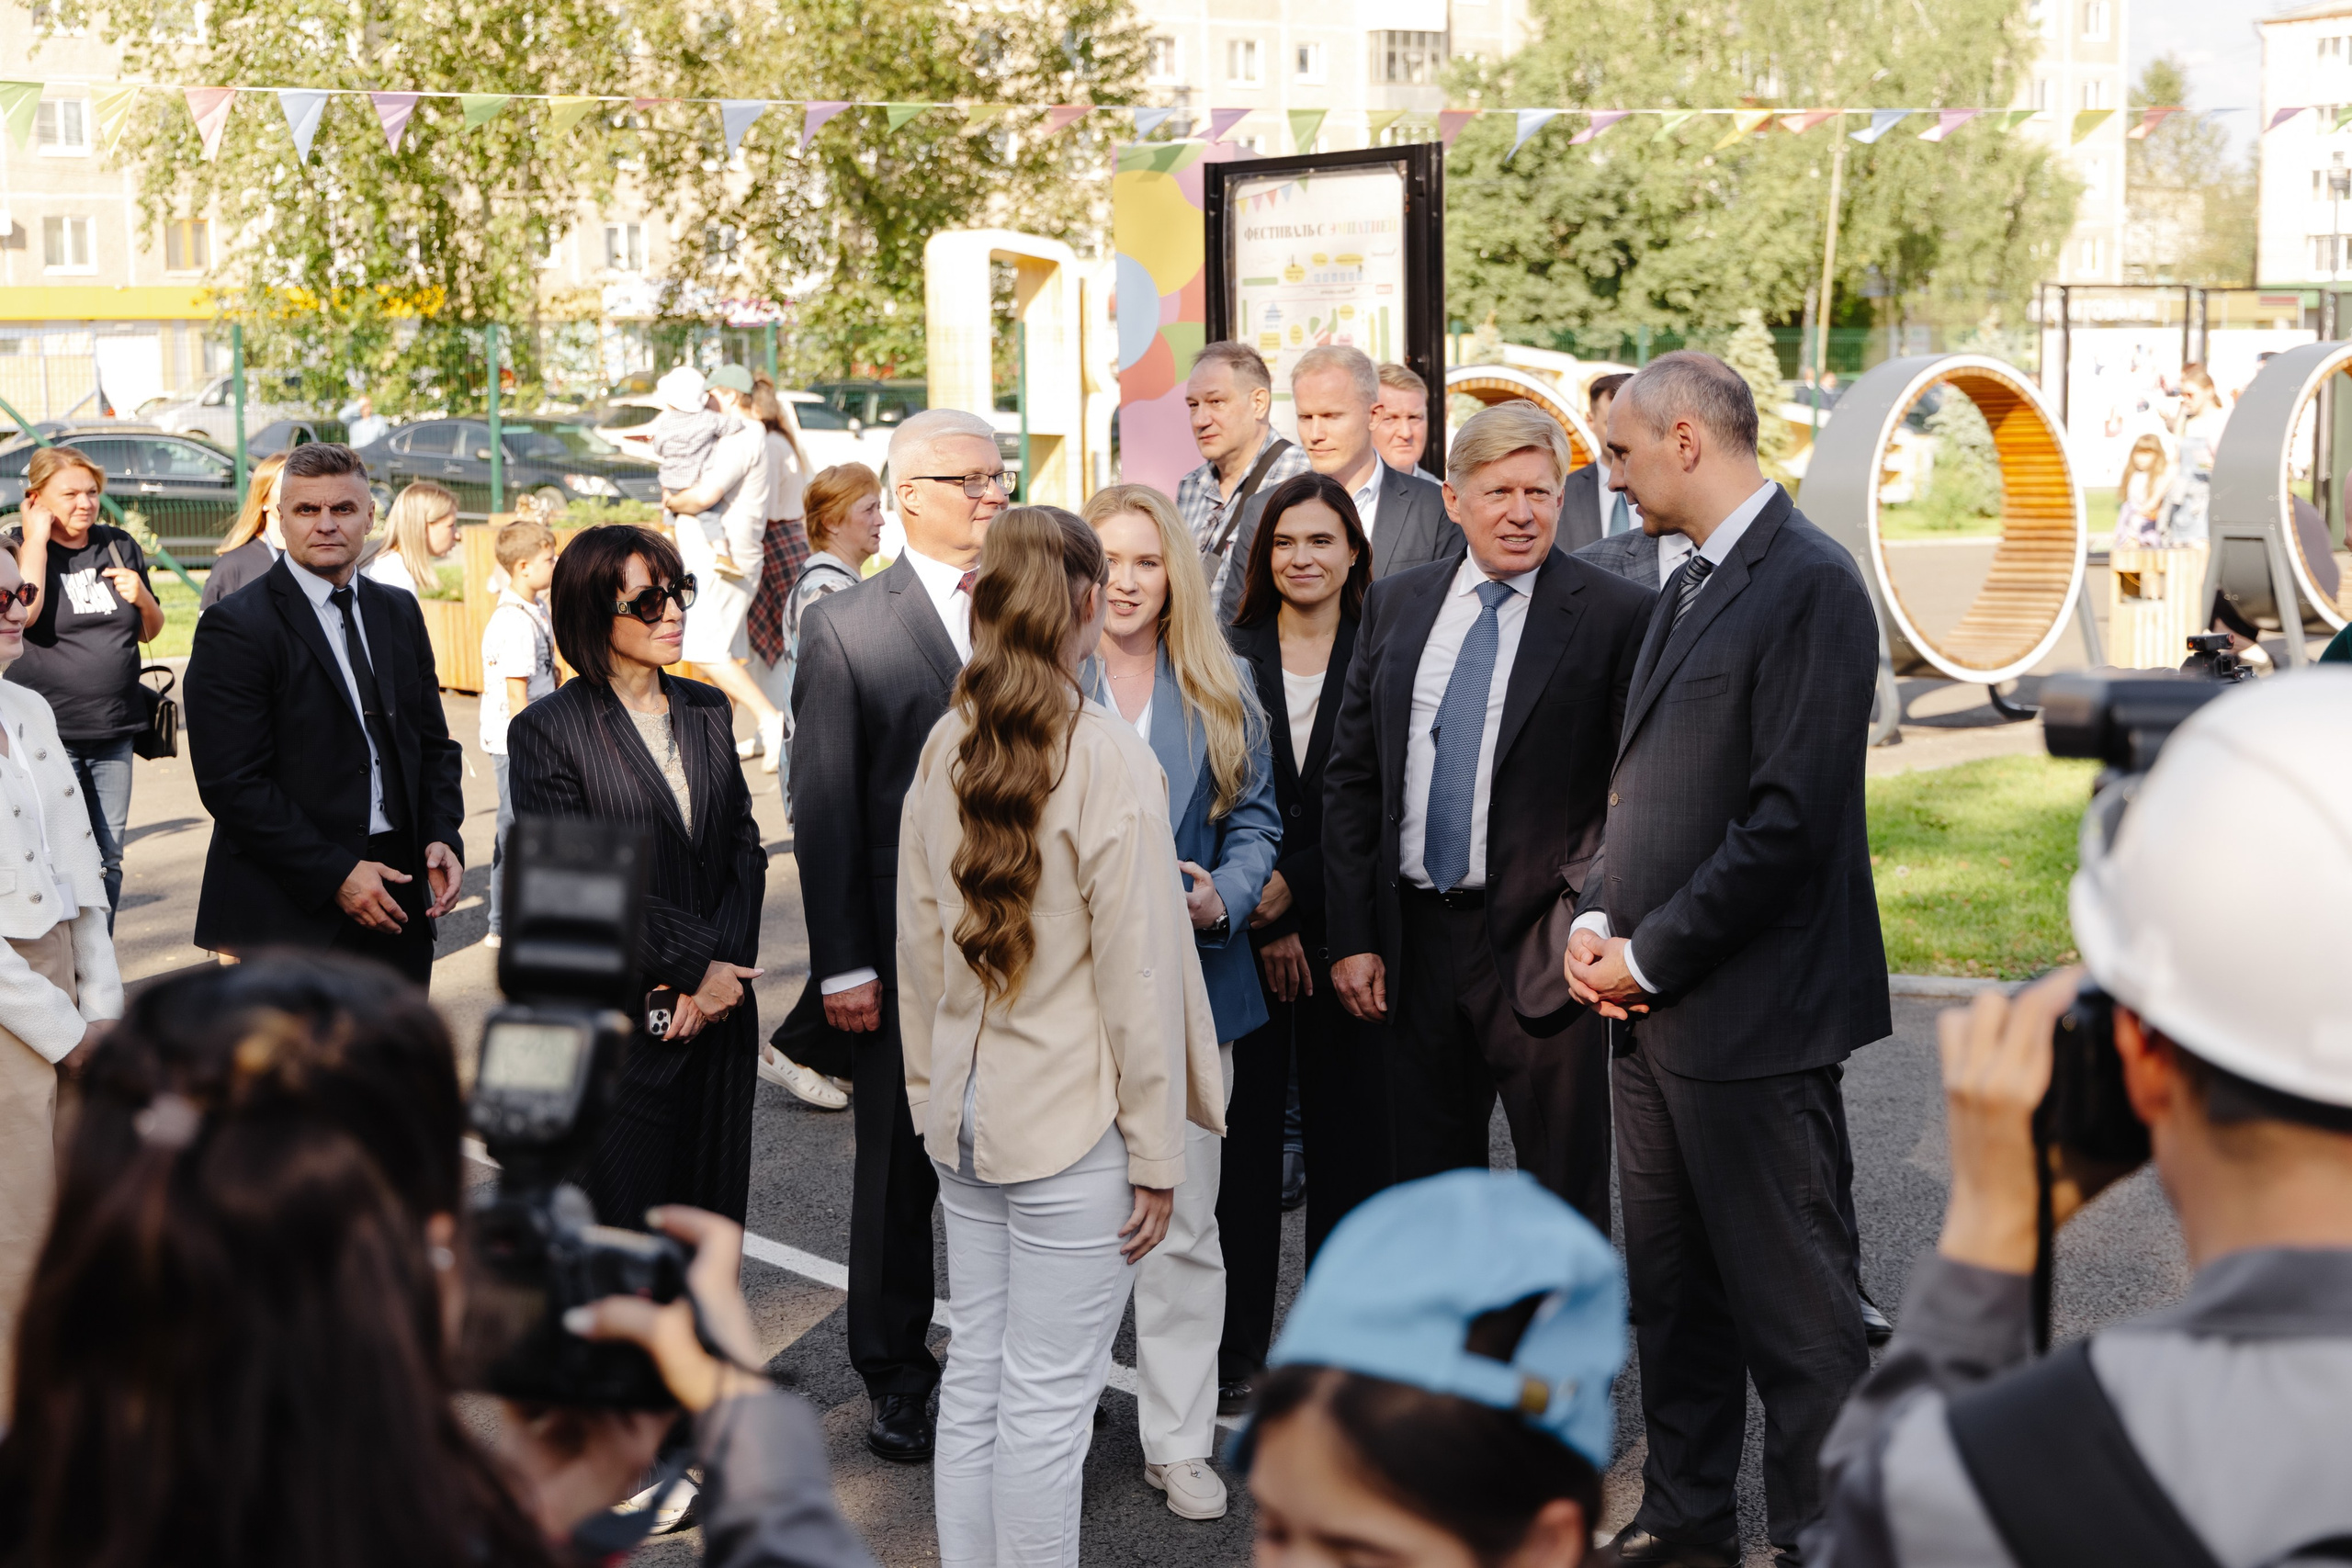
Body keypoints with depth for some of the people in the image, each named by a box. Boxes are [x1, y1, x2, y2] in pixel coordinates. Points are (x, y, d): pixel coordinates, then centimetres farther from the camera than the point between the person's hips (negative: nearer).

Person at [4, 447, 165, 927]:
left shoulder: (119, 546, 12)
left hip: (113, 730, 5)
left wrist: (141, 597, -2)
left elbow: (150, 631, 20)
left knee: (109, 858, 8)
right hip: (49, 734, -5)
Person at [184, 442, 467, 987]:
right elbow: (232, 783, -14)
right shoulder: (236, 626, -8)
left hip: (397, 901, 6)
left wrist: (443, 835, -1)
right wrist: (334, 874, -18)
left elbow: (433, 743, 17)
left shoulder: (400, 614, 13)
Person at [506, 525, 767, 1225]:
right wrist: (694, 969, -12)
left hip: (719, 1011, 5)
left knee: (713, 1212, 8)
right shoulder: (546, 731, -6)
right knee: (621, 1231, 1)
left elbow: (745, 847, 9)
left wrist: (724, 968, -6)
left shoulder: (708, 710, 10)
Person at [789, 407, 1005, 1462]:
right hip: (906, 951, -3)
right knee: (900, 1169, 10)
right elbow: (825, 809, -6)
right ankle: (897, 1376, 25)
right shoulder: (845, 626, -4)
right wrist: (842, 963, -10)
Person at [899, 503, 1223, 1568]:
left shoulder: (944, 748, 1)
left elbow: (919, 942, 8)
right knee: (1047, 1402, 3)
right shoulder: (1109, 760, -17)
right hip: (1072, 1125, -6)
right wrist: (1156, 1154, -6)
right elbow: (1136, 973, -14)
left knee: (974, 1379, 15)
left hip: (966, 1115, 6)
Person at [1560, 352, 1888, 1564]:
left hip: (1752, 1012, -9)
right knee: (1670, 1289, 18)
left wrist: (1650, 958, -15)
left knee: (1794, 1305, 2)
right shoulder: (1690, 586, 16)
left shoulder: (1810, 585, -14)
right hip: (1653, 1009, 9)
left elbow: (1791, 819, -20)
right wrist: (1592, 920, 3)